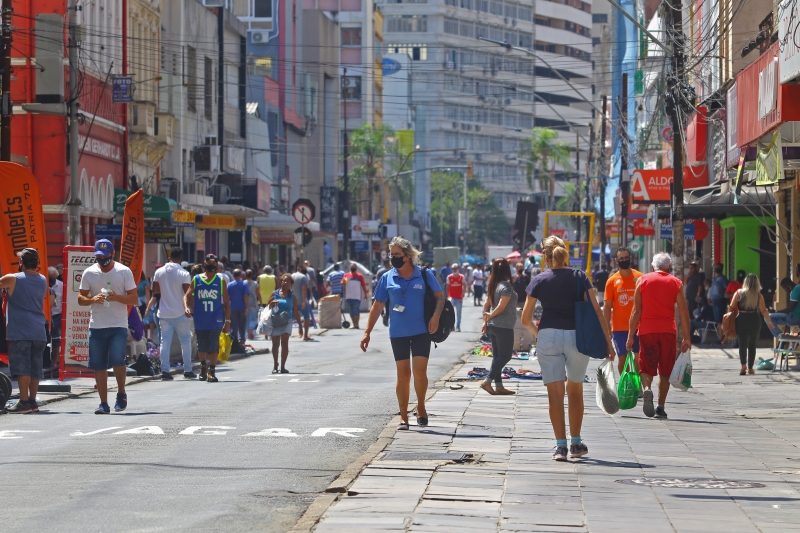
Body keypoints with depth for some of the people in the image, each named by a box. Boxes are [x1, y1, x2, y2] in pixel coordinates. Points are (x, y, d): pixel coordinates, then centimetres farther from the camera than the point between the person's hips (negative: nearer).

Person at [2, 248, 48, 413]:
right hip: (39, 331, 6)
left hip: (20, 331, -6)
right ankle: (32, 401, 16)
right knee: (35, 367, 10)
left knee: (21, 367, -6)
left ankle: (24, 402, -9)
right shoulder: (43, 281, 11)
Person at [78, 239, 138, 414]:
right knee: (98, 366, 2)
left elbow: (135, 299, 0)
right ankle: (104, 404, 10)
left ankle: (121, 393, 8)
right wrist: (93, 299, -13)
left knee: (117, 360, -17)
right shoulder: (89, 273, 7)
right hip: (96, 326, 3)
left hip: (119, 326, -3)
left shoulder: (124, 272, 1)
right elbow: (80, 298, 9)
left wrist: (117, 297, -18)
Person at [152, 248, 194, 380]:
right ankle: (187, 370, 11)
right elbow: (188, 294, -13)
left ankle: (165, 371, -3)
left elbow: (155, 290, 9)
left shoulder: (159, 272, 1)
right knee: (185, 341, 8)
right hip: (180, 313, -3)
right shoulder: (184, 274, -10)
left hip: (164, 313, 3)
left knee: (165, 342, 4)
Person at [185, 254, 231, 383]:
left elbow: (226, 302, 4)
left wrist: (227, 321, 0)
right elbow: (187, 296, 5)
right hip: (200, 320, 2)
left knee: (213, 346, -13)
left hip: (216, 320, -2)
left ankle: (212, 371, -9)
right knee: (201, 347, 13)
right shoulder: (196, 280, 3)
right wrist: (187, 307, -16)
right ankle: (203, 366, 37)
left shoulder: (221, 281, 2)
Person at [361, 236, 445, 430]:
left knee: (420, 372, -9)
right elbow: (377, 306, 7)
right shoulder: (387, 278, 3)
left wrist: (436, 316, -15)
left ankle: (421, 408, 15)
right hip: (398, 333, 2)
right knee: (403, 375, 3)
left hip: (421, 331, -2)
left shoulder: (425, 274, -2)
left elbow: (440, 297, 4)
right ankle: (403, 418, 11)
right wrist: (367, 332, 4)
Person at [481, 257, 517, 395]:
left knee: (497, 356, 11)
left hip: (492, 326, 8)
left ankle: (498, 386, 12)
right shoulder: (506, 286, -15)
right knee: (505, 356, -2)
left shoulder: (492, 286, 8)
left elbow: (487, 305, 10)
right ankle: (487, 381, -9)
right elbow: (501, 307, -20)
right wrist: (490, 316, -6)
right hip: (504, 326, -8)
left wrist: (485, 321, 12)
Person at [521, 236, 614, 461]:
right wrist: (607, 341, 1)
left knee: (555, 392, 1)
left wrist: (538, 333, 22)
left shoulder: (539, 280, 1)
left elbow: (526, 319, 3)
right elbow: (597, 311, -3)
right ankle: (576, 443, 23)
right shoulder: (580, 277, 3)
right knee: (575, 390, 17)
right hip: (577, 336, 1)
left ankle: (560, 445, -6)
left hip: (548, 336, -1)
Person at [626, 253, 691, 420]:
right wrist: (687, 337, 4)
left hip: (647, 330, 0)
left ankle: (646, 389, -24)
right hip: (668, 331, 0)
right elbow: (684, 312, 2)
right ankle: (660, 407, 6)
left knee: (647, 367, 6)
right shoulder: (676, 283, 6)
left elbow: (636, 311, 3)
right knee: (665, 370, 9)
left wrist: (631, 335, 5)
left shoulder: (643, 280, 5)